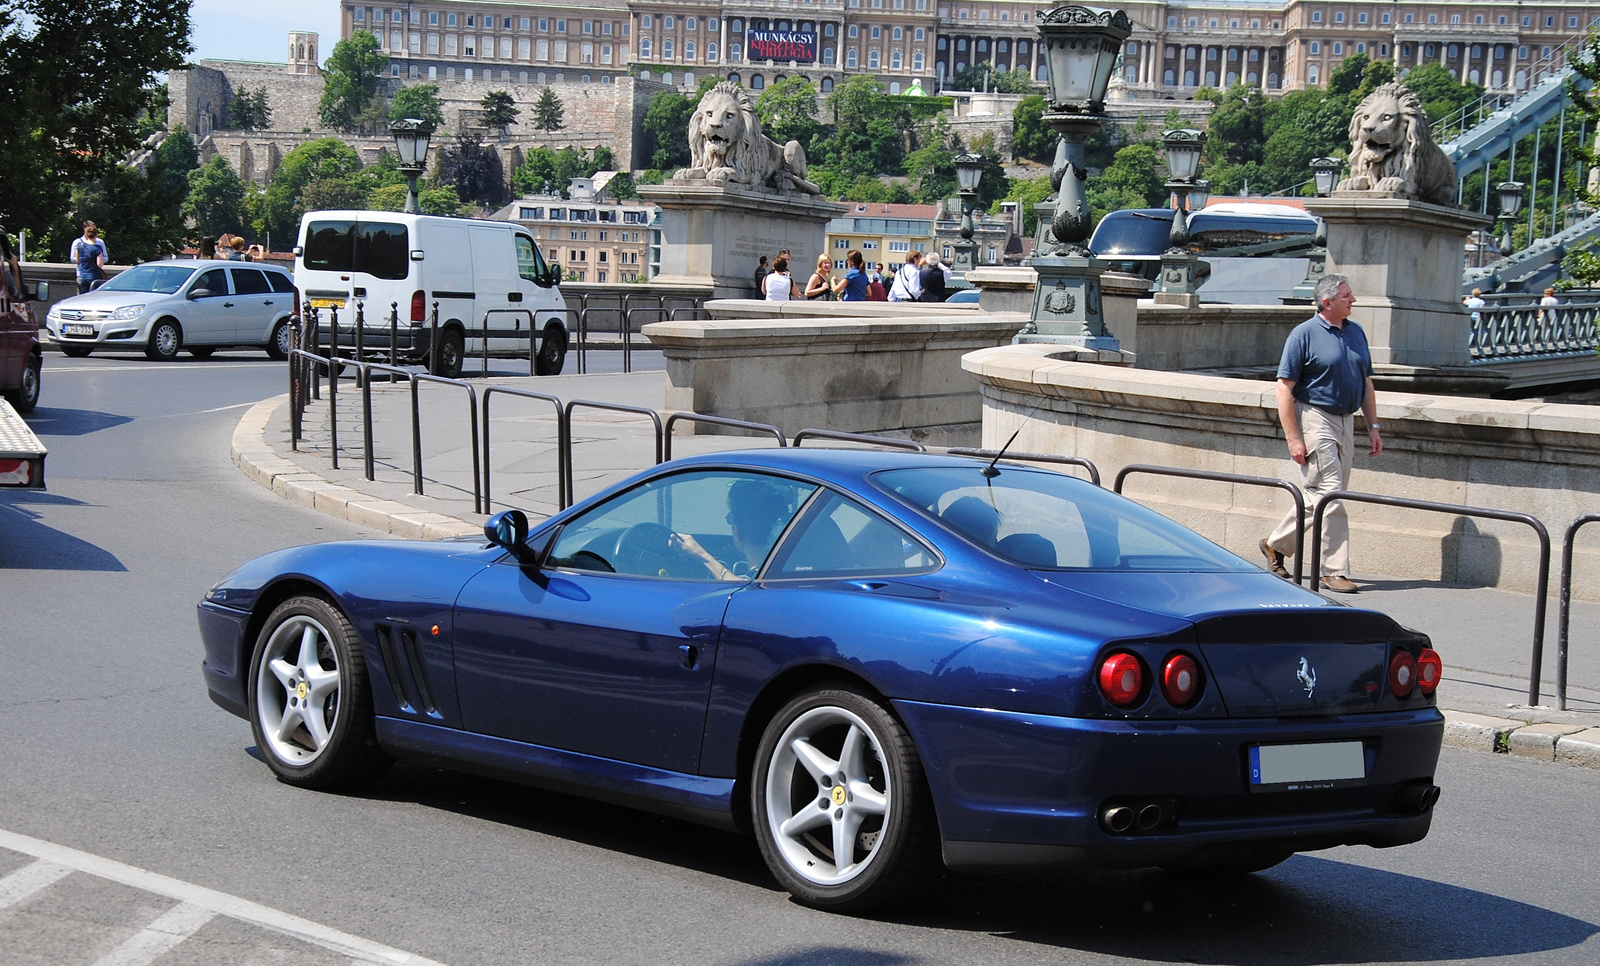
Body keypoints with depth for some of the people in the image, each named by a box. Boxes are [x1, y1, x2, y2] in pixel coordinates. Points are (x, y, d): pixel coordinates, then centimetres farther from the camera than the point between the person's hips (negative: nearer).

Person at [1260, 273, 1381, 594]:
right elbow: (1285, 388, -10)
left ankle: (1276, 544, 28)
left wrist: (1373, 427, 13)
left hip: (1345, 421, 7)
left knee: (1319, 496, 11)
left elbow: (1366, 383, 20)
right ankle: (1335, 571, -3)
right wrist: (1293, 438, -15)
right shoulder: (1304, 334, -8)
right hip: (1314, 419, -7)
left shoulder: (1356, 333, 12)